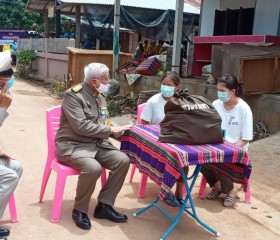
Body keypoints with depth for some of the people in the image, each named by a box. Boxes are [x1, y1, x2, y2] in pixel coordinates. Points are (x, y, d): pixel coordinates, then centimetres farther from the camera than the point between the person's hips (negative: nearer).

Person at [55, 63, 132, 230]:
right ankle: (79, 210, -8)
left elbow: (104, 123, 16)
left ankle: (104, 205, 0)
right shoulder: (73, 95, -14)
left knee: (123, 160, -13)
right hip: (73, 145, -8)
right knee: (93, 168, -34)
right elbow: (81, 127, -23)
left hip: (97, 143, 8)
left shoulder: (100, 96, 11)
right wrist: (111, 130, -18)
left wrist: (120, 130, -4)